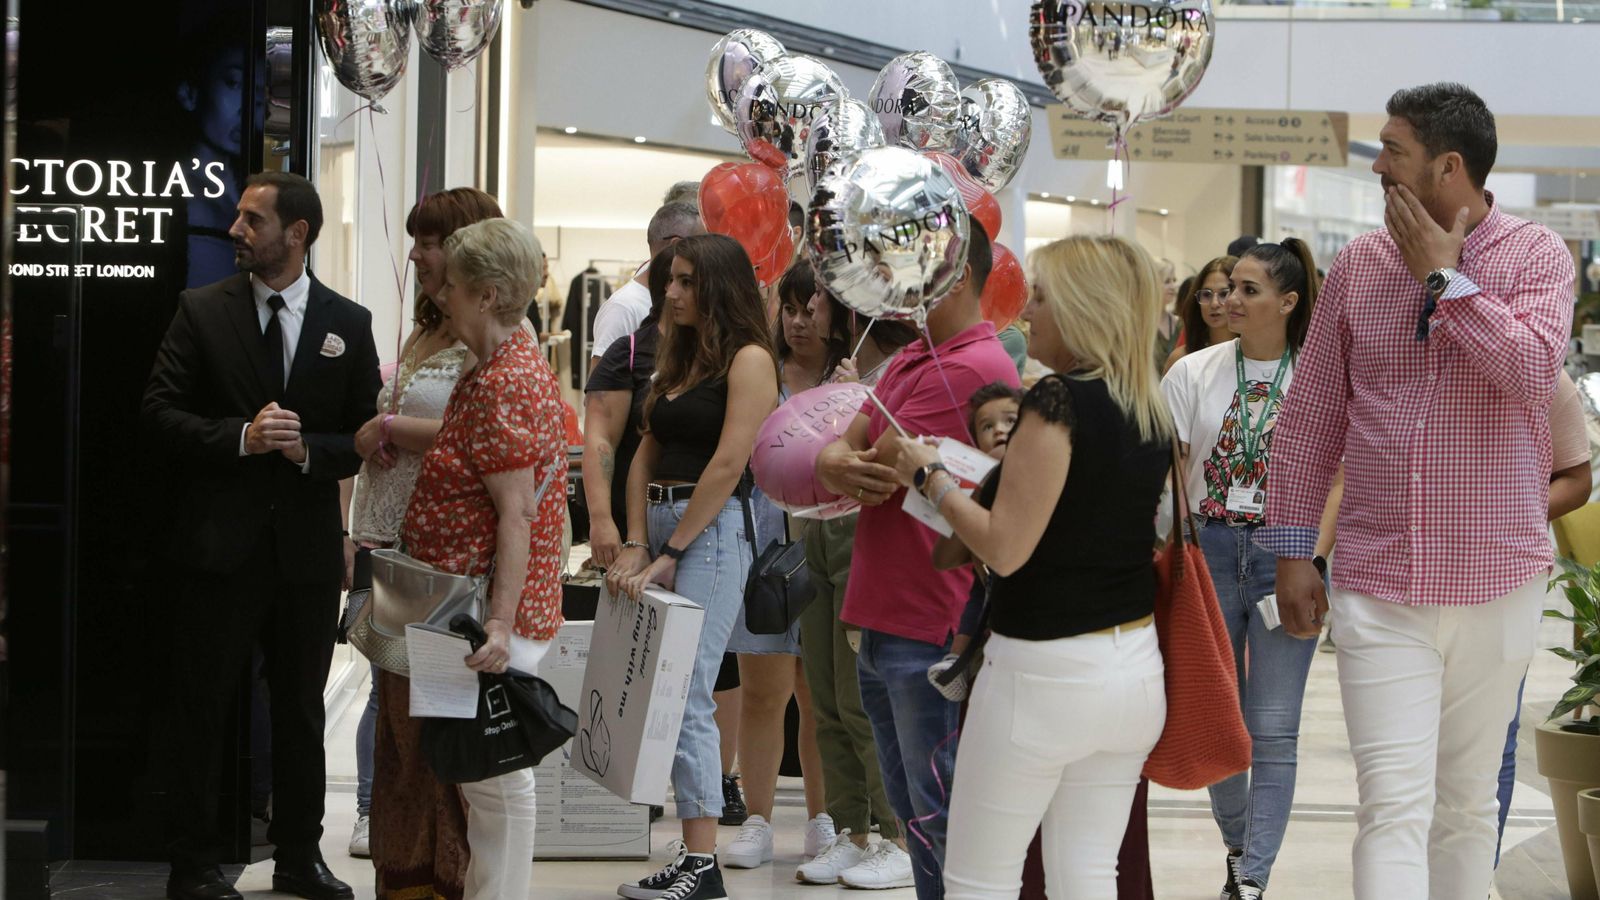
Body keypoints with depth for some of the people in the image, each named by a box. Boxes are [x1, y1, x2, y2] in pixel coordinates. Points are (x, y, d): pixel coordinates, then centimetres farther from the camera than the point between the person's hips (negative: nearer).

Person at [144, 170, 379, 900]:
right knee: (201, 709, 4)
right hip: (218, 542, -2)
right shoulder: (202, 311, 1)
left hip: (307, 548, 2)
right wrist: (241, 437, -18)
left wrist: (310, 449, -15)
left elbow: (367, 436, 3)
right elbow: (161, 411, -4)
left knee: (302, 710, 12)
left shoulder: (348, 324, 4)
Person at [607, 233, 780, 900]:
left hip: (711, 529, -8)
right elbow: (646, 455, 13)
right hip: (660, 523, 8)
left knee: (685, 694, -11)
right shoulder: (679, 360, 19)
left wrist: (669, 553, -13)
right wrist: (634, 545, 1)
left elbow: (727, 465, -14)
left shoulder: (749, 359, -7)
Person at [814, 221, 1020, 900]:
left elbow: (882, 471, -20)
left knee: (942, 818, -4)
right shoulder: (912, 358, 16)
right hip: (883, 626, 10)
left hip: (933, 638, -10)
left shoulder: (973, 367, -17)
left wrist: (846, 470, 1)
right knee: (911, 810, 17)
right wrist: (837, 465, -14)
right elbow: (840, 449, 9)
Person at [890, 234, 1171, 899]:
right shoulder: (1152, 413, 8)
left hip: (1045, 669, -8)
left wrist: (931, 478, -4)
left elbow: (1005, 548, -18)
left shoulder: (1058, 402, -16)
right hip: (1136, 667, 8)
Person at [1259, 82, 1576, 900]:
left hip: (1496, 585, -1)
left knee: (1466, 802, 12)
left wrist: (1444, 276, -13)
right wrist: (1292, 552, 6)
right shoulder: (1358, 264, 5)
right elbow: (1309, 417, 9)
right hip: (1377, 585, 1)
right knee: (1393, 804, -9)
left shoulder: (1536, 257, -1)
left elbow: (1530, 371, -21)